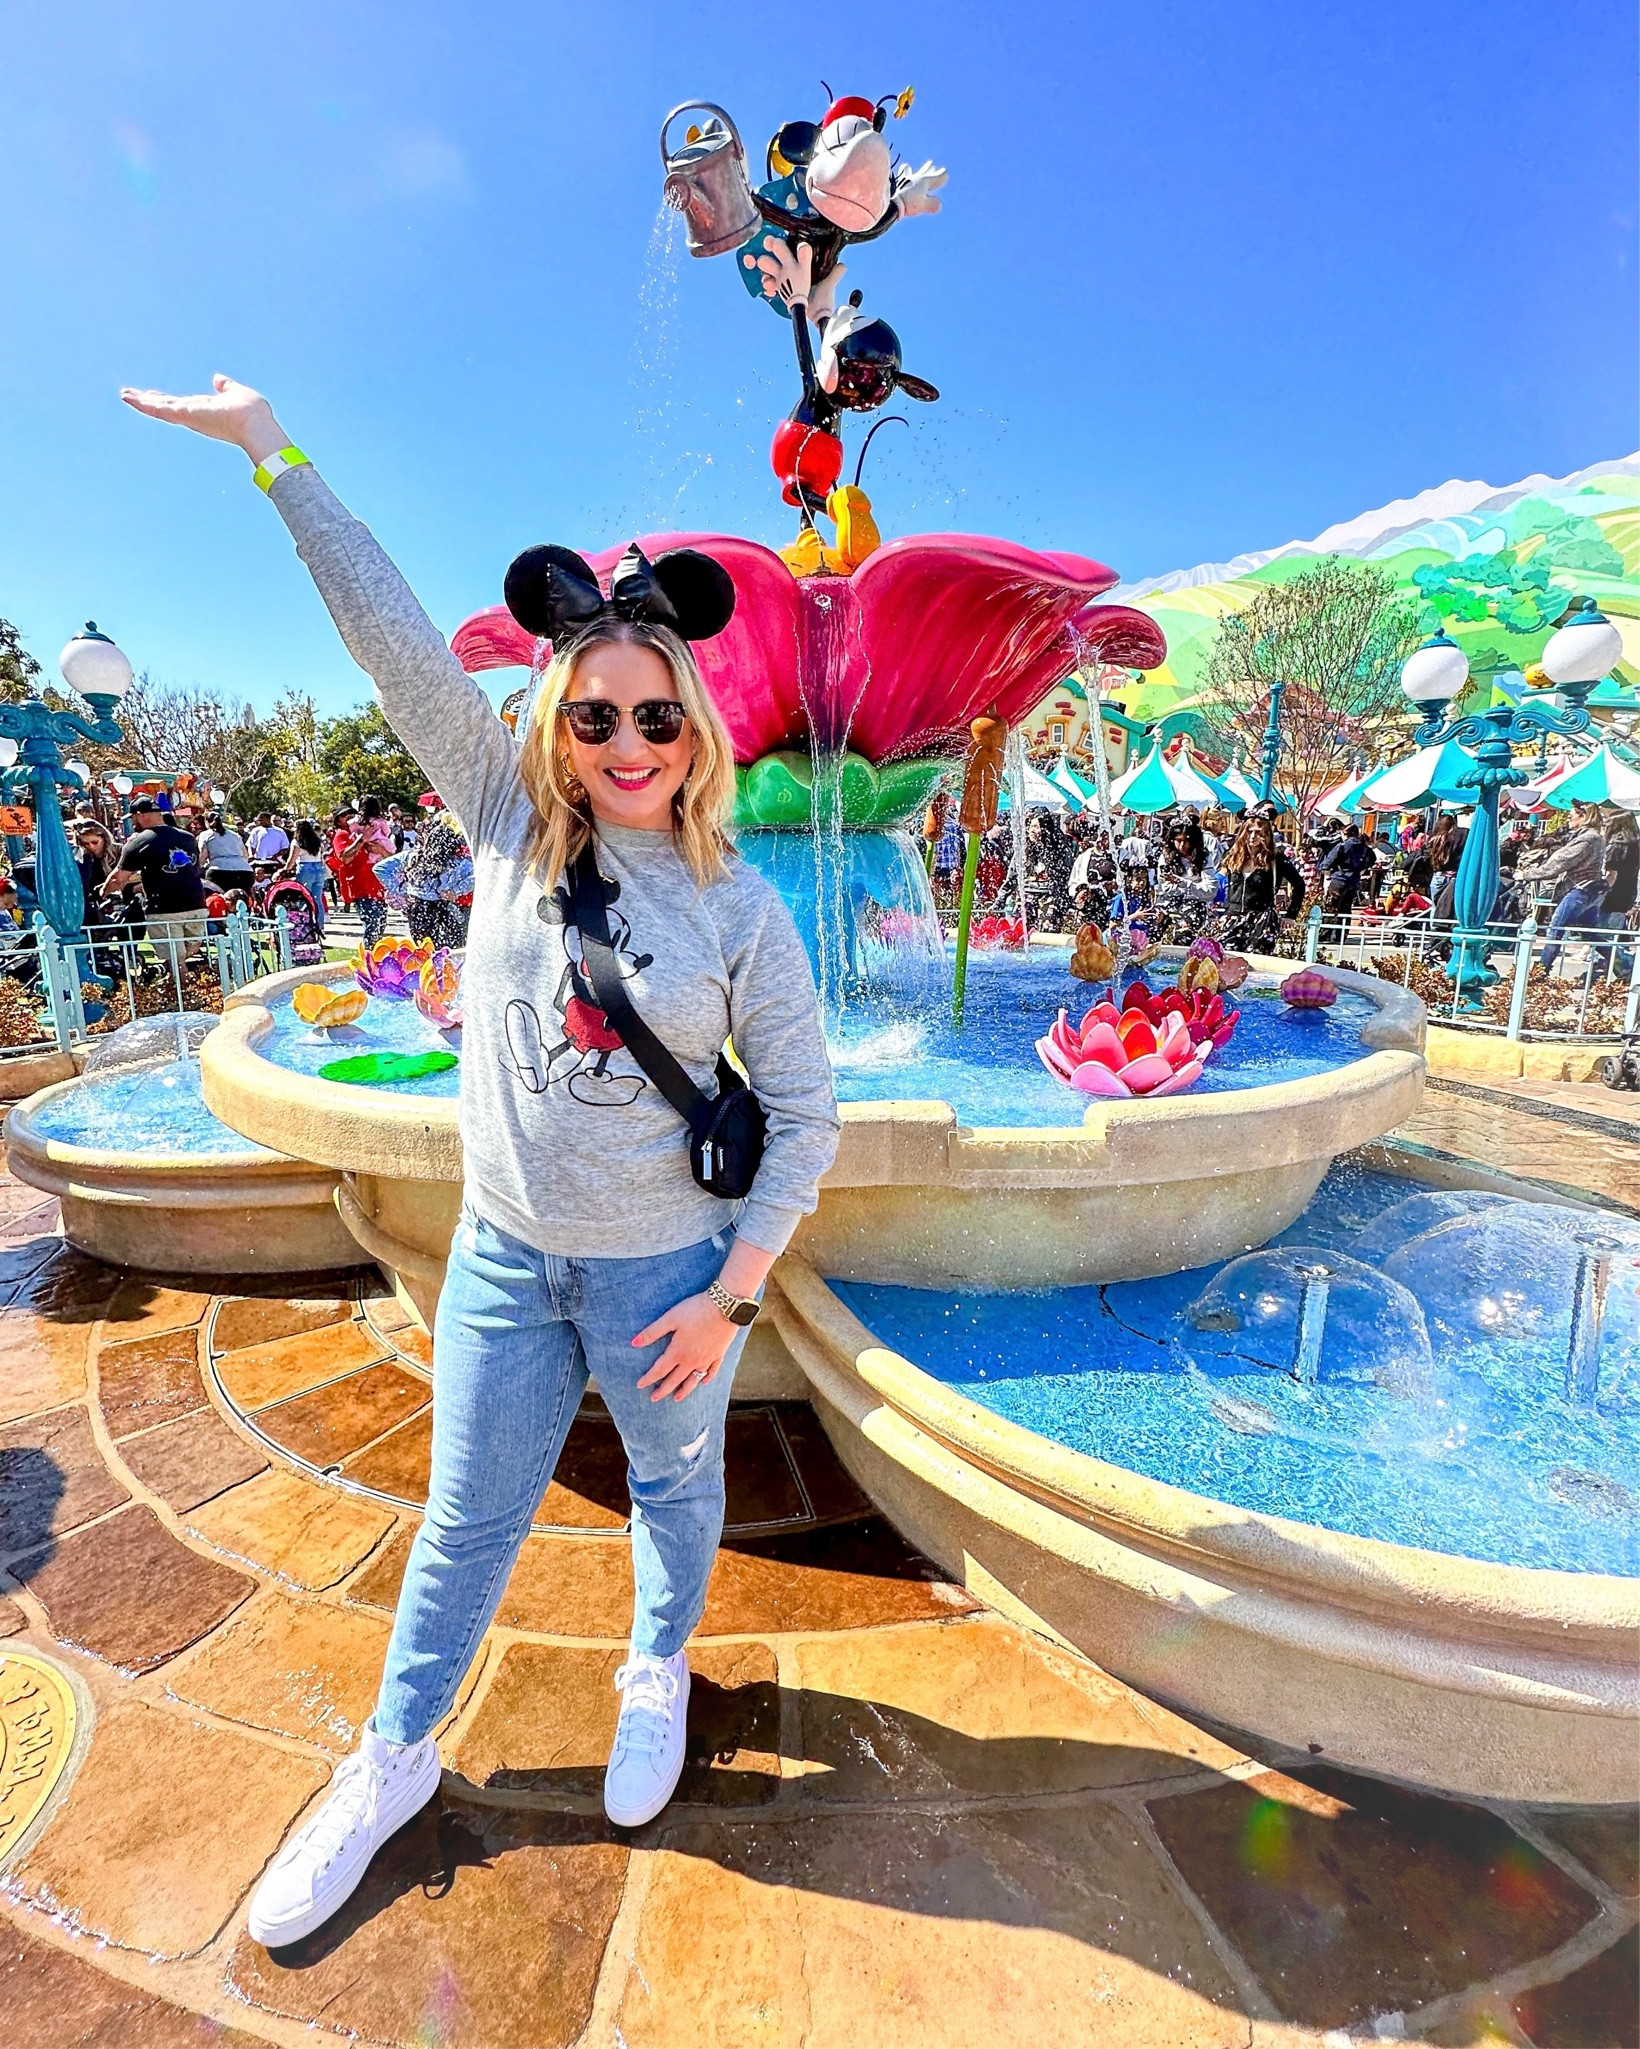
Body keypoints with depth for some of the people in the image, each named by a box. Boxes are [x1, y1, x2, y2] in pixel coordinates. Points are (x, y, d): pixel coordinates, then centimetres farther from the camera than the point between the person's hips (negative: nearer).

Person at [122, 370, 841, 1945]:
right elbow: (400, 643, -6)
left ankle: (659, 1671, 53)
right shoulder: (510, 827, -5)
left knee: (674, 1485, 22)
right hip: (504, 1255, 2)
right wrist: (271, 449, -5)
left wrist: (730, 1291, -11)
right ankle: (394, 1757, 46)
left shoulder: (742, 915, -12)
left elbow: (803, 1122, -9)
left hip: (667, 1271, -2)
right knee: (466, 1520, 19)